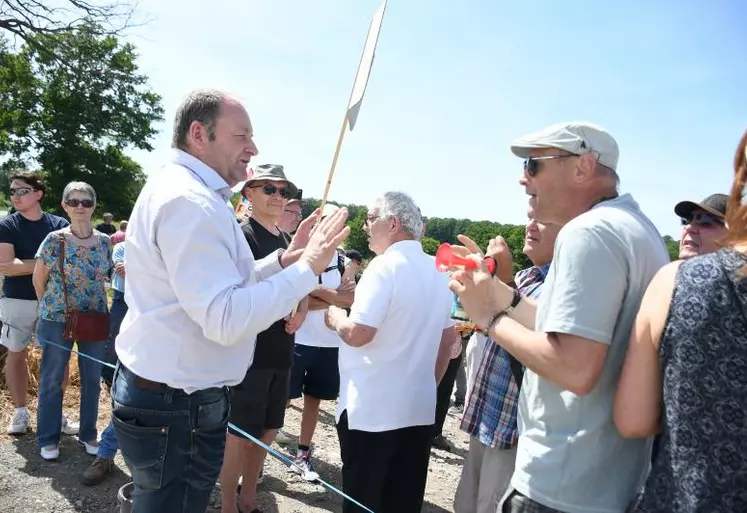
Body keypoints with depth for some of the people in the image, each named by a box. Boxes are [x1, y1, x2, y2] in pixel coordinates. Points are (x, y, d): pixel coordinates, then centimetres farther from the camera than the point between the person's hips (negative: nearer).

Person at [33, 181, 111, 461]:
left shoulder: (104, 241, 0)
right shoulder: (54, 240, -10)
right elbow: (38, 280, 0)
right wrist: (51, 307, 7)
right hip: (57, 319, -3)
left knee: (92, 378, 11)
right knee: (52, 379, 9)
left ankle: (88, 433, 29)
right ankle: (48, 438, 26)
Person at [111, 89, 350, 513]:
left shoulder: (186, 191, 13)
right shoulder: (190, 201, -23)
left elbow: (223, 283, 17)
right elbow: (226, 319, -30)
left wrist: (283, 260, 6)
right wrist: (308, 267, -22)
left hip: (173, 397, 10)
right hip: (176, 408, -10)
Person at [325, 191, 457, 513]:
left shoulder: (385, 266, -15)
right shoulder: (438, 271, 9)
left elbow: (358, 334, -22)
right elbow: (449, 338, 16)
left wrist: (334, 317, -2)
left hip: (371, 409, -7)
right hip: (420, 408, 7)